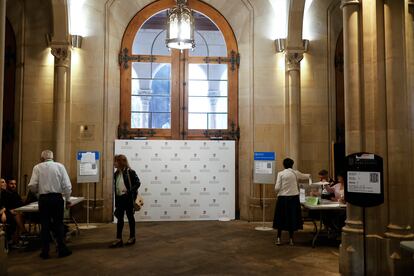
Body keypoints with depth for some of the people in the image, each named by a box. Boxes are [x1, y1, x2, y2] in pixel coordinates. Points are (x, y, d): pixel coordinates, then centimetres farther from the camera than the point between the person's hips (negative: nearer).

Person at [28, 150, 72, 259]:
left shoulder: (37, 167, -1)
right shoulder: (60, 166, 0)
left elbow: (32, 186, -7)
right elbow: (67, 185, -4)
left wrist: (38, 190, 15)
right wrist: (68, 200, 4)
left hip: (43, 199, 0)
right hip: (57, 198, 0)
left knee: (45, 225, 9)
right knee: (58, 224, 10)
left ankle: (45, 252, 15)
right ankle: (62, 249, 12)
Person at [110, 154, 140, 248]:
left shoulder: (130, 172, -13)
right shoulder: (116, 173, 6)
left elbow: (138, 183, -13)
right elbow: (115, 186, 12)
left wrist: (129, 191, -24)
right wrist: (116, 201, 12)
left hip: (128, 198, -6)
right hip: (119, 198, 6)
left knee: (130, 217, 8)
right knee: (120, 218, 7)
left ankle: (132, 237, 22)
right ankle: (119, 239, 13)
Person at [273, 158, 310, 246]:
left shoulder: (280, 173, -3)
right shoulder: (296, 173, 4)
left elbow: (277, 188, -9)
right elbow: (305, 176, 25)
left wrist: (277, 192, 14)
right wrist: (309, 175, 48)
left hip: (283, 198, -1)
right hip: (294, 198, 1)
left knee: (281, 218, 9)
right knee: (292, 218, 11)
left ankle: (279, 239, 12)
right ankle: (291, 239, 16)